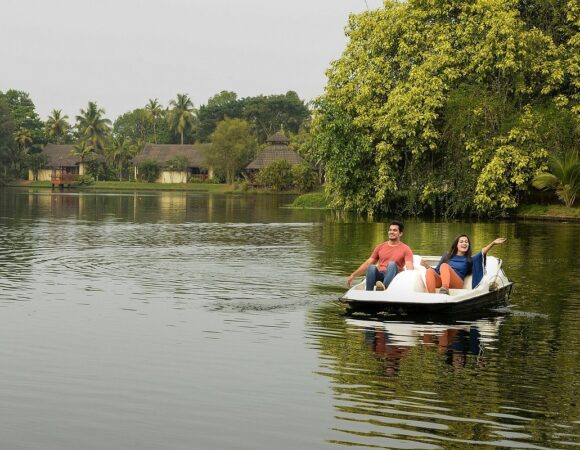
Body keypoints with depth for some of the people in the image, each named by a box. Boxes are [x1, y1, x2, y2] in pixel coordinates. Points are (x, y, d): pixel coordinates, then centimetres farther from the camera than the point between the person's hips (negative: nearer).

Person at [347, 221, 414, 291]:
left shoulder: (405, 249, 6)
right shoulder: (380, 247, 17)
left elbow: (409, 267, -8)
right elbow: (367, 263, 18)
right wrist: (353, 275, 9)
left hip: (393, 277, -3)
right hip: (380, 276, 3)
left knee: (392, 264, -33)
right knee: (371, 267, -29)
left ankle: (384, 287, -60)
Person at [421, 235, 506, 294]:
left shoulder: (469, 260, 24)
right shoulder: (447, 256, 32)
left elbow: (482, 253, 5)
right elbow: (437, 271, 29)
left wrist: (493, 243, -11)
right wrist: (428, 266, 8)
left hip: (457, 284, -2)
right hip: (440, 281, 2)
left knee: (444, 266, -30)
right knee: (430, 271, -29)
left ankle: (445, 289, -59)